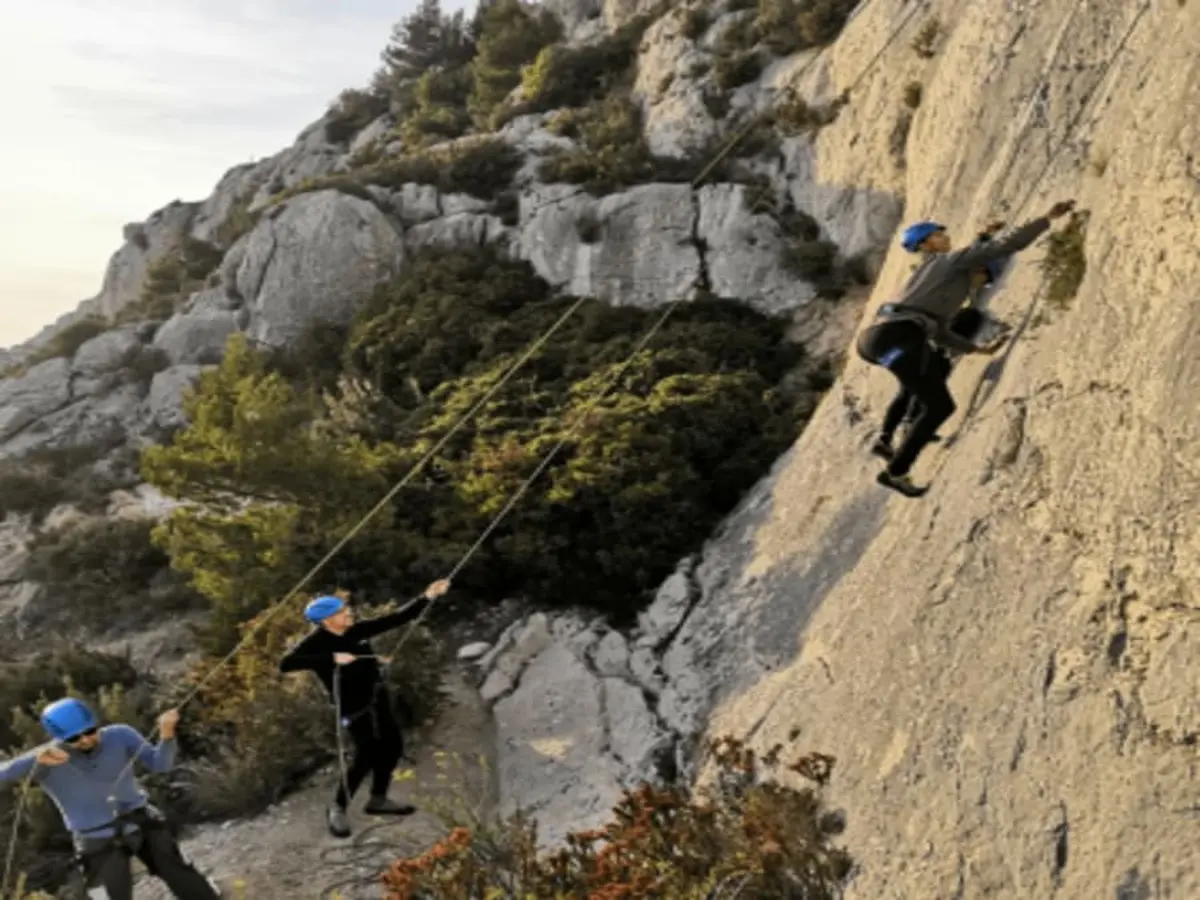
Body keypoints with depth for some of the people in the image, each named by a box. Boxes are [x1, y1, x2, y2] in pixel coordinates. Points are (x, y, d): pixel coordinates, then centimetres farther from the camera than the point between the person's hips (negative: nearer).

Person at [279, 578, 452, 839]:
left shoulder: (356, 631, -1)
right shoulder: (316, 642, -16)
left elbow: (398, 619, 2)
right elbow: (286, 664, -32)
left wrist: (427, 597, -6)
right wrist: (332, 658, -34)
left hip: (378, 698, 7)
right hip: (354, 706, -7)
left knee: (392, 746, 13)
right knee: (367, 756, -10)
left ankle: (378, 800, 32)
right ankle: (338, 809, 10)